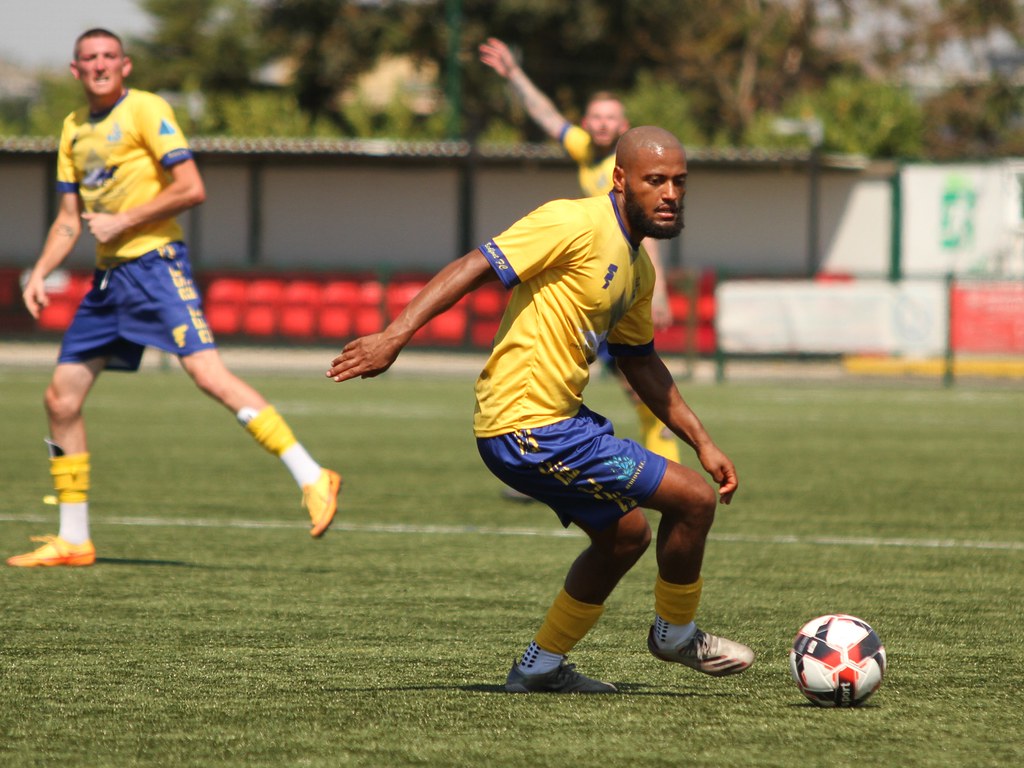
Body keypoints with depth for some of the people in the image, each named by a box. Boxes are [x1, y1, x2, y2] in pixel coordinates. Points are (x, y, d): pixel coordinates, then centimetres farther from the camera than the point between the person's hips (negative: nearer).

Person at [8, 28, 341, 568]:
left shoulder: (146, 110, -6)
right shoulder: (74, 129, 16)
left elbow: (191, 188, -13)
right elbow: (70, 219, 22)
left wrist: (121, 221, -13)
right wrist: (40, 274, 8)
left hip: (154, 263, -8)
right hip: (108, 276, 8)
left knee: (208, 373, -22)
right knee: (61, 398, 5)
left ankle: (312, 479, -23)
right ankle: (73, 540, 14)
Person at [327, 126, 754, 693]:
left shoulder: (638, 270, 13)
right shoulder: (577, 223, -17)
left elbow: (640, 363, 25)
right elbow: (476, 267, -22)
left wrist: (702, 443, 23)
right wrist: (395, 336, -31)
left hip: (562, 417, 10)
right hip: (531, 431, -10)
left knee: (624, 535, 25)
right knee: (693, 499, -7)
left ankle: (541, 666, 33)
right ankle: (675, 634, 16)